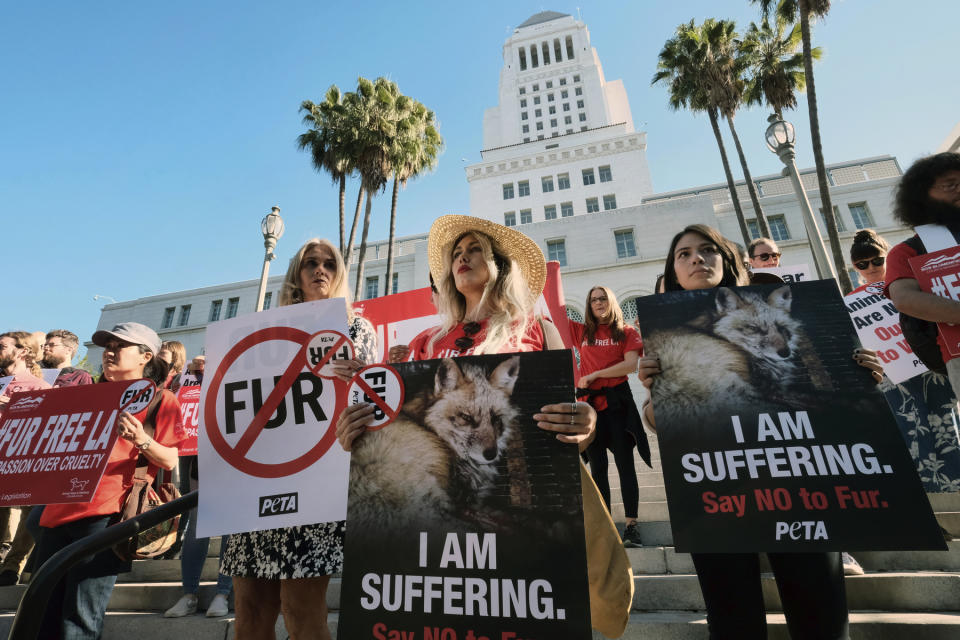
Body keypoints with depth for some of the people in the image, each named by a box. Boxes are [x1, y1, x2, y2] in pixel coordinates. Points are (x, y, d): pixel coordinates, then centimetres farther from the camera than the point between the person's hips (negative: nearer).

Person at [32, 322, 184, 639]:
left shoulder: (160, 399, -1)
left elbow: (170, 460, -6)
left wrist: (141, 441, -24)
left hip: (105, 512, -6)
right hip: (61, 507, 7)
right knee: (39, 614, 13)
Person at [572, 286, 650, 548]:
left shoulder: (627, 332, 5)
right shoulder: (581, 331, 12)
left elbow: (631, 364, -9)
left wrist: (594, 374, -10)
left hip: (617, 401, -2)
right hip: (590, 403, 3)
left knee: (625, 464, 1)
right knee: (597, 466, 8)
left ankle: (632, 525, 7)